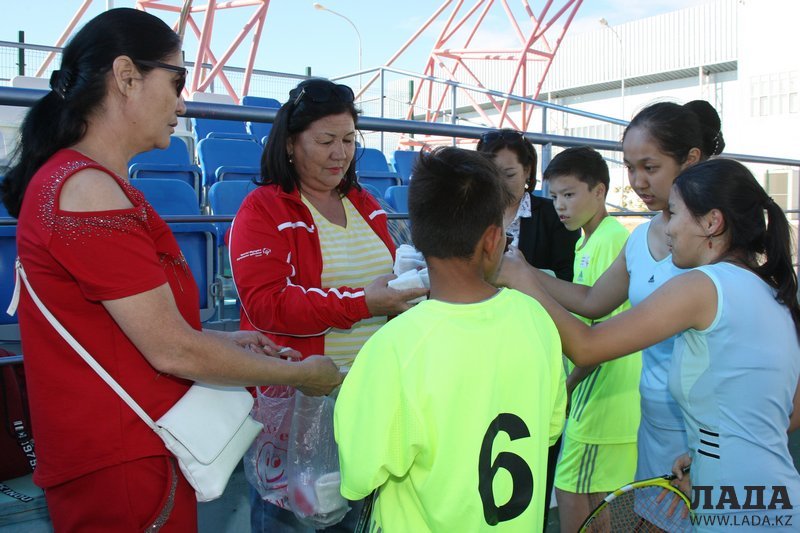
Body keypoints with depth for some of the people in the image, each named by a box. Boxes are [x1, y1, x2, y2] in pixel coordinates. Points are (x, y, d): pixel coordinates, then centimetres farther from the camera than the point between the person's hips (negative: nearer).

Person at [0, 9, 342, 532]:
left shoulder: (67, 177, 11)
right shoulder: (89, 190, -21)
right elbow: (172, 352, -20)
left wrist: (225, 341, 9)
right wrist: (302, 374, -9)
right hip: (124, 469, -9)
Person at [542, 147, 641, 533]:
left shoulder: (609, 240, -18)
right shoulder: (589, 241, 13)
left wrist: (568, 384, -15)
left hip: (599, 389, -9)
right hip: (594, 389, 9)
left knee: (571, 491, 0)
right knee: (592, 493, 19)